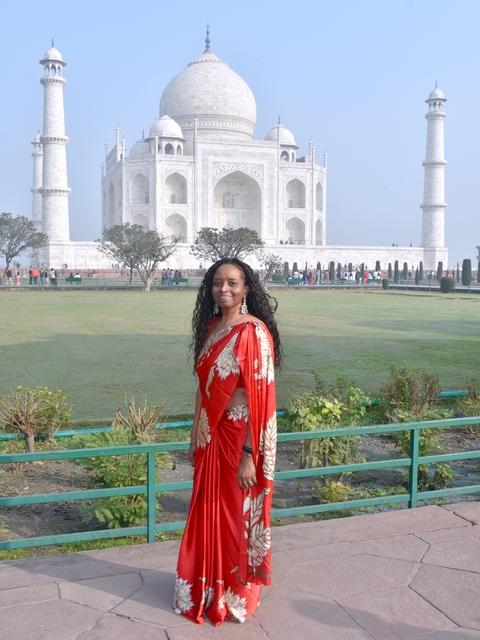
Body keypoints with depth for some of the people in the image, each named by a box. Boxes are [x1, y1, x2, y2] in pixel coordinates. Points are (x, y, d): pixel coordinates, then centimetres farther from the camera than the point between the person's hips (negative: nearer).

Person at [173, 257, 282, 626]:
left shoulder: (254, 332, -17)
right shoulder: (211, 326, 5)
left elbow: (261, 399, -19)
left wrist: (249, 455, -20)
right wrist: (196, 435, 13)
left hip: (240, 439, -7)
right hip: (212, 437, 7)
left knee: (238, 517, 9)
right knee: (210, 514, 18)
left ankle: (238, 596, 30)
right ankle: (208, 589, 39)